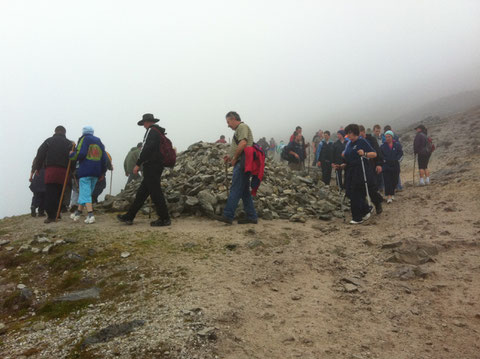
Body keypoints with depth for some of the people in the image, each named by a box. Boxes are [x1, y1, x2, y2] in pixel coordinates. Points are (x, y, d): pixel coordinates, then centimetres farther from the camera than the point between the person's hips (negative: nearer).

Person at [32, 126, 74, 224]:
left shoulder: (48, 141, 10)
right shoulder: (69, 143, 10)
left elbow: (40, 155, 6)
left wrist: (37, 168, 12)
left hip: (50, 170, -1)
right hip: (63, 171, 1)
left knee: (50, 194, -1)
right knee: (59, 194, 8)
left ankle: (50, 216, -5)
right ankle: (56, 214, 10)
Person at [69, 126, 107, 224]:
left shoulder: (84, 139, -1)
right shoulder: (99, 141, 17)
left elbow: (80, 154, -15)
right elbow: (104, 158, 15)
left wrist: (72, 155, 5)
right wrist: (102, 172, 20)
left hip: (85, 171, -7)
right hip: (96, 172, 7)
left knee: (85, 193, -8)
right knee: (84, 192, 18)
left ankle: (90, 215, -19)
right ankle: (78, 212, 29)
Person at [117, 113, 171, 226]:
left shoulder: (151, 131, -9)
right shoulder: (159, 132, 20)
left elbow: (146, 149, -20)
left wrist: (138, 164, -18)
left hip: (151, 167, -10)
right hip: (158, 166, 10)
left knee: (155, 193, -6)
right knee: (141, 193, 12)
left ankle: (165, 219, -2)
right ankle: (129, 217, 18)